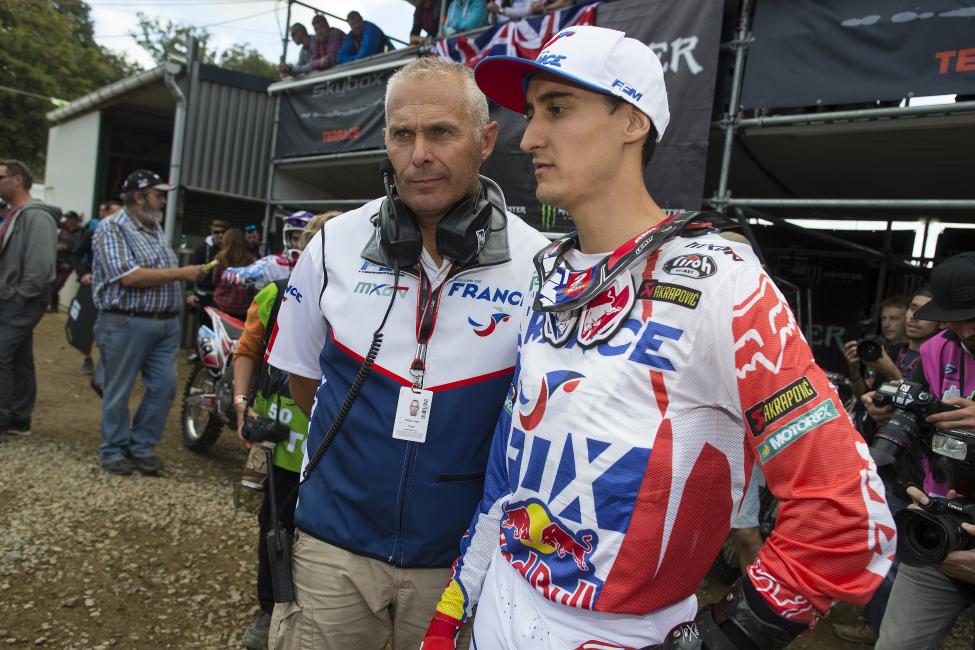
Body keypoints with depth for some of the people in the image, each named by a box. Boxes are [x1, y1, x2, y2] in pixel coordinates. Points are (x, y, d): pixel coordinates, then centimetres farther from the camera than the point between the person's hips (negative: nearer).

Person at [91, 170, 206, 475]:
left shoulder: (156, 228, 16)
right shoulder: (112, 228, -9)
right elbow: (129, 277, -20)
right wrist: (180, 273, -18)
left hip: (166, 324, 7)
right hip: (127, 323, -7)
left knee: (164, 387, 6)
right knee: (118, 391, 5)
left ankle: (142, 447, 20)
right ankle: (114, 450, 20)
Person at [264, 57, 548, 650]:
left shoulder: (541, 265, -11)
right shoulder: (336, 244, -5)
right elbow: (303, 375, 9)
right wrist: (364, 446, 8)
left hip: (461, 556, -1)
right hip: (335, 542, 2)